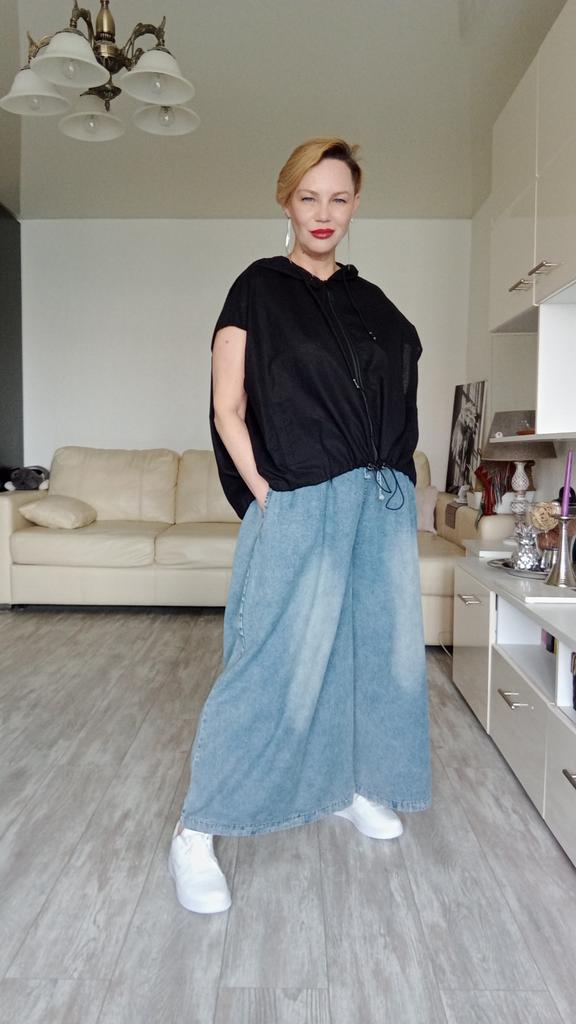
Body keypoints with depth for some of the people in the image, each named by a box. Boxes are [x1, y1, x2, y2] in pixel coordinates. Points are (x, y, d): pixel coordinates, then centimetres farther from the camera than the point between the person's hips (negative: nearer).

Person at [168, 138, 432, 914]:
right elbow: (228, 410, -6)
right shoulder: (259, 288, 0)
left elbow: (395, 405, 17)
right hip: (301, 508, -6)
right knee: (277, 666, -7)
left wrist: (394, 487, 6)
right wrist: (267, 498, -14)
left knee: (377, 648, 13)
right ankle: (196, 833, 6)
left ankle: (355, 786, 34)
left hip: (383, 505, 7)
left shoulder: (369, 300, 15)